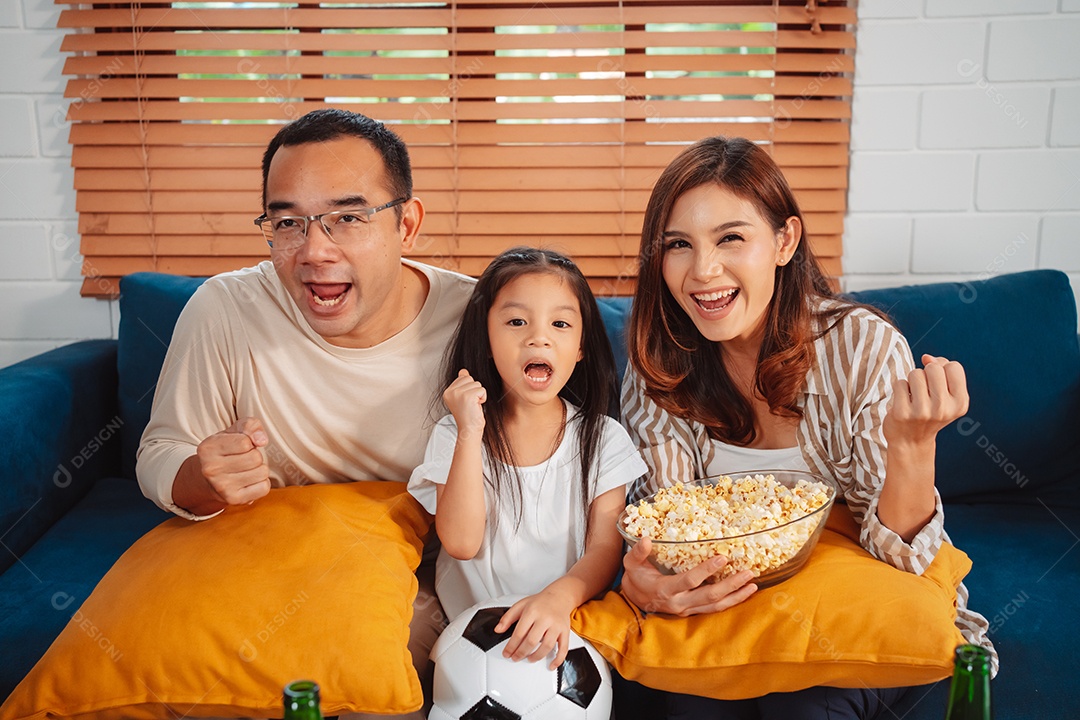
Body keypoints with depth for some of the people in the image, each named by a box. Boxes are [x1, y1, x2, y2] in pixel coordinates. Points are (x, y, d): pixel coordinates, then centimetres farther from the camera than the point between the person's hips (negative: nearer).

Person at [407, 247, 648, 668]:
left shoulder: (602, 438, 1)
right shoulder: (455, 435, 0)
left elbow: (605, 547, -5)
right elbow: (461, 543, -11)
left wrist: (561, 596, -26)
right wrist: (471, 433, -18)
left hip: (566, 631, 1)